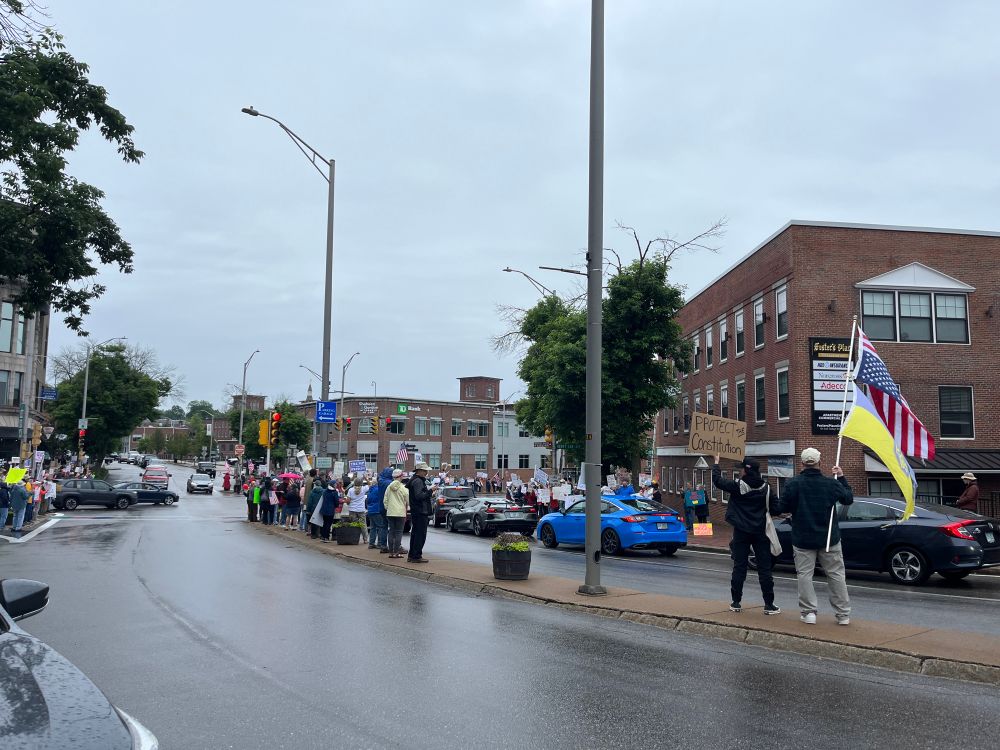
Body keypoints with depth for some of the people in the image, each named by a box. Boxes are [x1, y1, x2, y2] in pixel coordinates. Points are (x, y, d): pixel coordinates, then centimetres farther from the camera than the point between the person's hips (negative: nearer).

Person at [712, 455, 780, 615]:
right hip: (760, 533, 1)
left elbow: (718, 480, 0)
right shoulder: (766, 488, -3)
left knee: (739, 567, 6)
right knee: (764, 568, 4)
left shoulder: (737, 487, -9)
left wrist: (716, 464, 14)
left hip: (741, 532, -1)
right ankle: (769, 605, 4)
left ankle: (736, 602, 10)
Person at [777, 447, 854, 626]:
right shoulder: (831, 484, -7)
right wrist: (841, 477, 18)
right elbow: (849, 499, 10)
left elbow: (782, 508, -7)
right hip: (829, 538, 2)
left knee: (804, 574, 6)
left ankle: (809, 612, 3)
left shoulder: (793, 484, -11)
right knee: (836, 574, 10)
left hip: (803, 539, -2)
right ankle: (843, 614, 15)